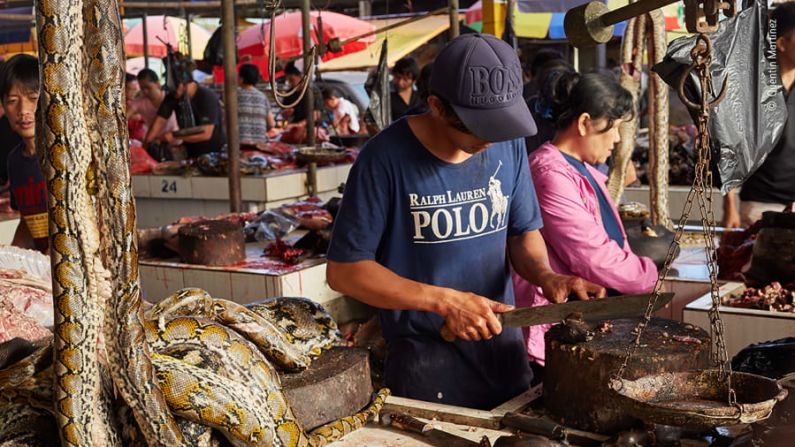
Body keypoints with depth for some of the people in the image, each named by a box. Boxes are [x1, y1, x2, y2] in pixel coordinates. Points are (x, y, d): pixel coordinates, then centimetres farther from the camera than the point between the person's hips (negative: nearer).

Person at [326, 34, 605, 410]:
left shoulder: (508, 145, -3)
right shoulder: (386, 157, -19)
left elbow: (523, 232, 9)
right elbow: (343, 270, -16)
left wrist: (544, 274, -14)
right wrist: (445, 301, -23)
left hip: (503, 344, 5)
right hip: (424, 356, -5)